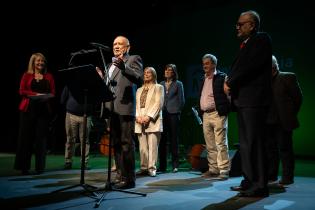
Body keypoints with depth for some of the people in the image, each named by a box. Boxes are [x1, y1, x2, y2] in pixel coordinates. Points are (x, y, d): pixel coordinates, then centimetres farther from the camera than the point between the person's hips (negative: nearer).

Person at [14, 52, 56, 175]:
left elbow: (53, 93, 8)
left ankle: (40, 167, 7)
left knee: (41, 137, 1)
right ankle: (24, 166, 8)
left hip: (44, 109, 1)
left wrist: (46, 97, -14)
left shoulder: (49, 76, 12)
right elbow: (22, 91, 1)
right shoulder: (27, 75, 9)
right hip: (28, 108, -1)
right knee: (26, 137, 1)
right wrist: (36, 94, -13)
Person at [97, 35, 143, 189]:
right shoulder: (111, 64, 25)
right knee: (116, 144, 10)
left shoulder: (134, 59, 5)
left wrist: (124, 68, -25)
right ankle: (120, 175, 18)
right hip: (111, 109, 7)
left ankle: (129, 178, -1)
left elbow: (140, 79, -12)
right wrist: (100, 77, 5)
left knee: (126, 143, -7)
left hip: (125, 108, -7)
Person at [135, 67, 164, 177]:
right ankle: (143, 167, 9)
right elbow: (136, 105, 15)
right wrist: (137, 116, -4)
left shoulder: (158, 87, 9)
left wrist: (149, 116, -14)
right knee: (142, 147, 2)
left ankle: (152, 168, -4)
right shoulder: (139, 90, 25)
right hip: (140, 122, 4)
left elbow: (158, 103, -4)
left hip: (153, 121, -4)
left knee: (152, 146, -8)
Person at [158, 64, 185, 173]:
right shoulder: (161, 84, 14)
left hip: (173, 114, -3)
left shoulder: (178, 84, 6)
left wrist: (178, 111, 2)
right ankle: (162, 165, 8)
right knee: (162, 140, 1)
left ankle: (175, 165, 7)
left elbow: (181, 100, 6)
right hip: (162, 114, 3)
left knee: (174, 139, 1)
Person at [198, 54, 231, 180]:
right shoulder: (204, 80, 19)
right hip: (205, 115, 7)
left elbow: (228, 95, -8)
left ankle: (224, 171, 1)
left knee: (221, 144, -5)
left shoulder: (222, 77, -3)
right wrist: (200, 112, 13)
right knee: (210, 146, 10)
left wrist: (223, 111, -15)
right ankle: (213, 170, 18)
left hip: (217, 114, -7)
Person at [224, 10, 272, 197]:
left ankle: (260, 186, -1)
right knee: (245, 143, 12)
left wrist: (230, 83, -8)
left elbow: (250, 66, -16)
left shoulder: (262, 39, -4)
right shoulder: (246, 45, 23)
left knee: (254, 143, -8)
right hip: (243, 100, 9)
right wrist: (229, 81, -1)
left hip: (254, 99, -9)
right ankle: (249, 181, 21)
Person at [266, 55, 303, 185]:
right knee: (270, 149, 10)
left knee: (285, 149, 0)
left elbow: (298, 97, 1)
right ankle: (271, 175, 20)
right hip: (268, 121, 4)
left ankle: (287, 177, 9)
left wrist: (290, 115, 3)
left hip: (283, 122, -4)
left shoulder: (288, 77, -1)